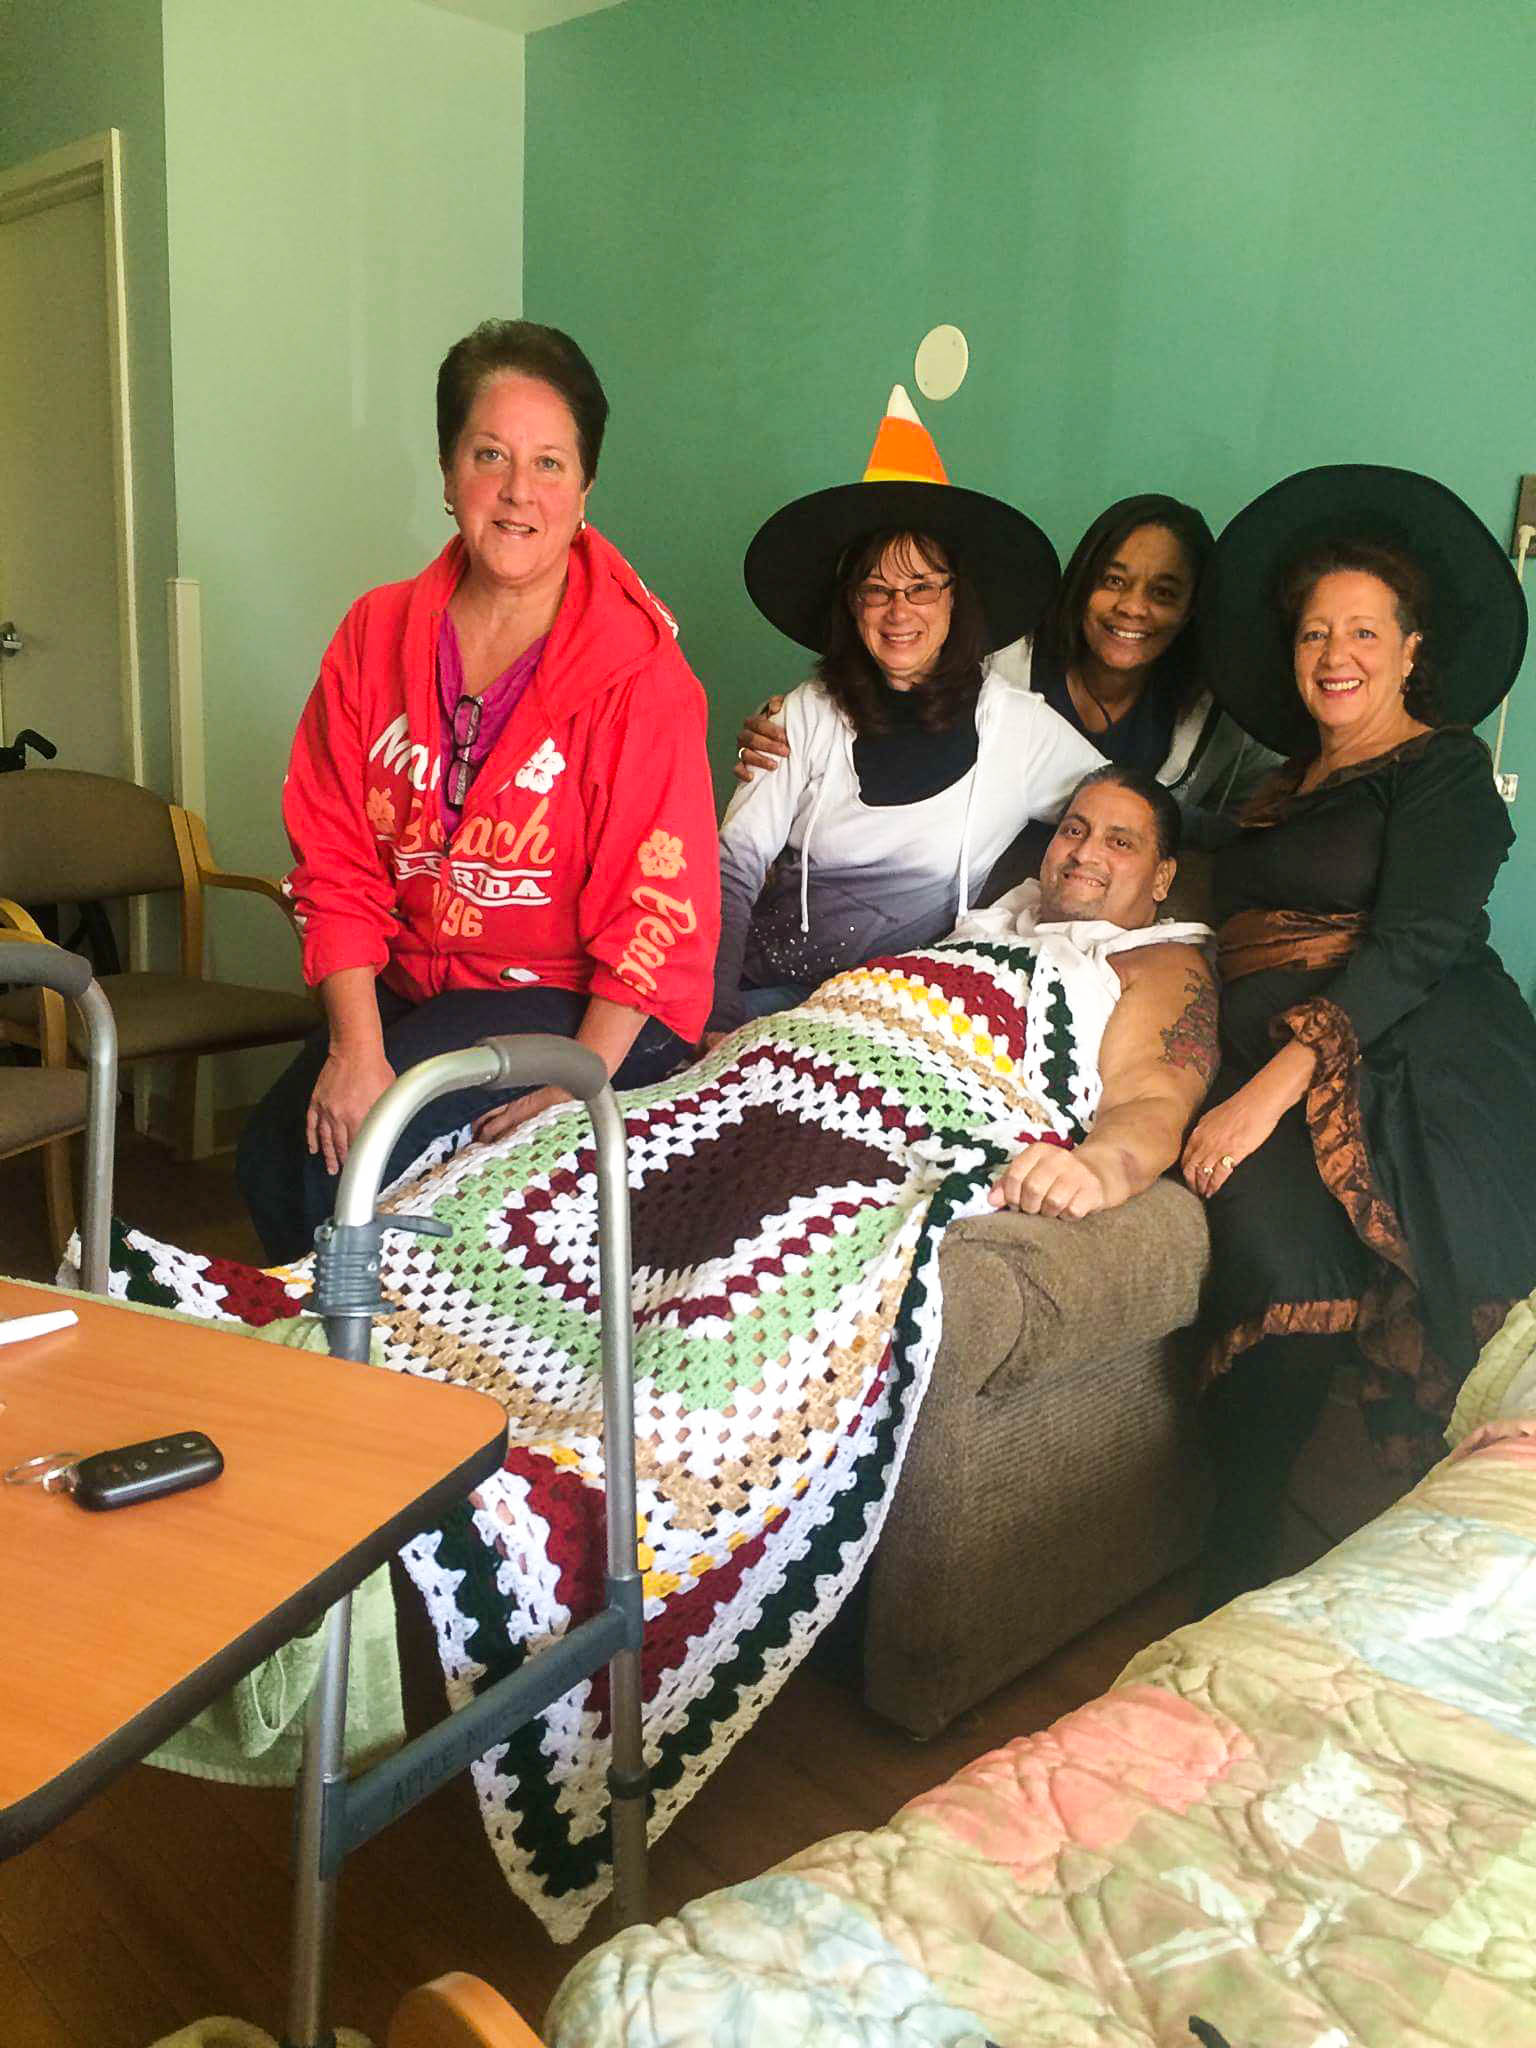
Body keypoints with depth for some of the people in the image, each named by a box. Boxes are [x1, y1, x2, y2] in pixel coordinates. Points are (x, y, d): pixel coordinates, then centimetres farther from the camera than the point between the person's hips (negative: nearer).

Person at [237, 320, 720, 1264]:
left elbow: (659, 909, -13)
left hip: (578, 1002, -5)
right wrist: (355, 1045, -11)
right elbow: (337, 863, 1)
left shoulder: (640, 672, -11)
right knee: (271, 1153, -15)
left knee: (361, 1153, -22)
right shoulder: (376, 635, 4)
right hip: (409, 986, 5)